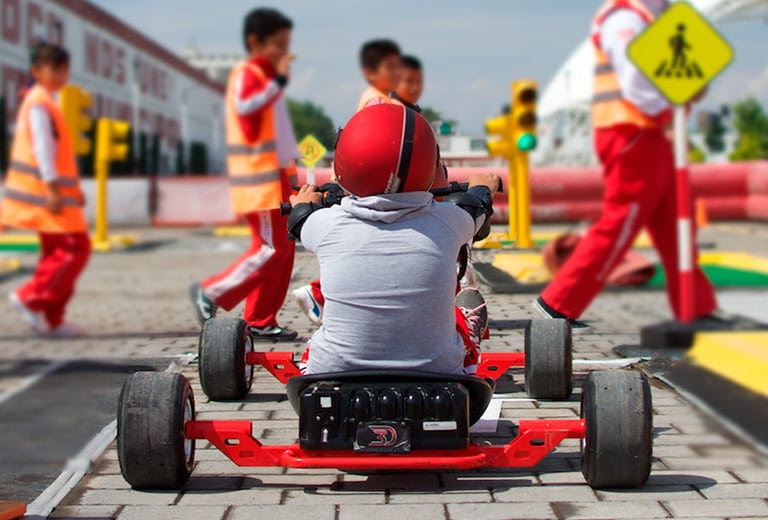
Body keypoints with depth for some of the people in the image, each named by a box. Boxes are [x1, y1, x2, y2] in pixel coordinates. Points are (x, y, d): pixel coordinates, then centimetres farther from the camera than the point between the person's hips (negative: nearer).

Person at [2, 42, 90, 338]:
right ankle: (31, 298, -8)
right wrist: (53, 187, -25)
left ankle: (51, 320, 12)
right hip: (46, 191, -10)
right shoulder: (39, 103, -12)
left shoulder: (47, 102, 19)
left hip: (54, 191, 10)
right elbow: (41, 147, -20)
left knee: (56, 251, 11)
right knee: (75, 248, -11)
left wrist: (72, 187, 23)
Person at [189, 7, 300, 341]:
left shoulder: (266, 77, 20)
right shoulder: (246, 74, -9)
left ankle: (260, 321, 12)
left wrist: (290, 171, 26)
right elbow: (244, 106, -32)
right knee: (271, 249, -12)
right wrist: (279, 81, -36)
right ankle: (211, 294, -2)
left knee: (284, 249, 8)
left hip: (277, 177, 10)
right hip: (260, 180, -10)